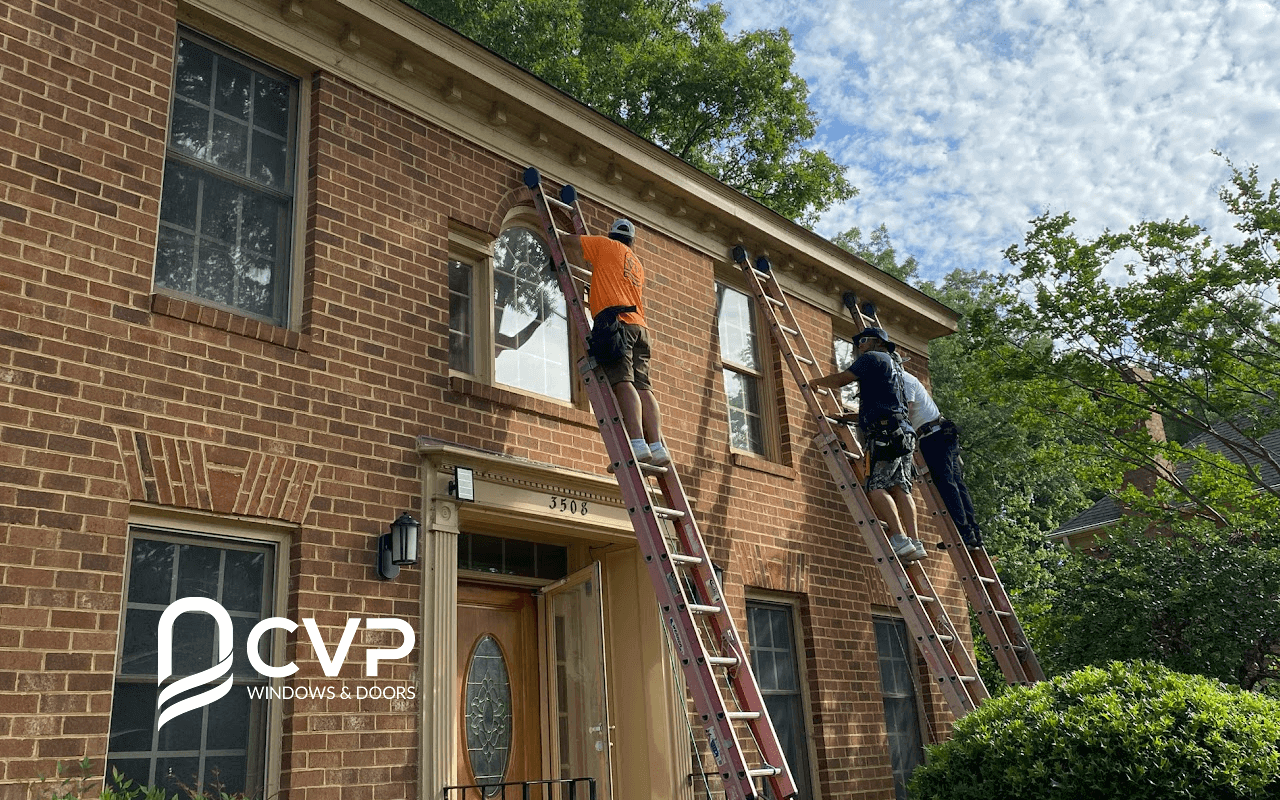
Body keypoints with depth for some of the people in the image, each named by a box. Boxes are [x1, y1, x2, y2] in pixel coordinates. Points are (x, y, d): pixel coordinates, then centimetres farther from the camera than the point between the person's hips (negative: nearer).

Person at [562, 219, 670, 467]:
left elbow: (565, 241, 19)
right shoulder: (638, 264, 32)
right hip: (640, 325, 6)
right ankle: (657, 446, -17)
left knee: (623, 382, -19)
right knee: (642, 386, -3)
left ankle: (637, 444, -33)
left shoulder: (606, 245, 15)